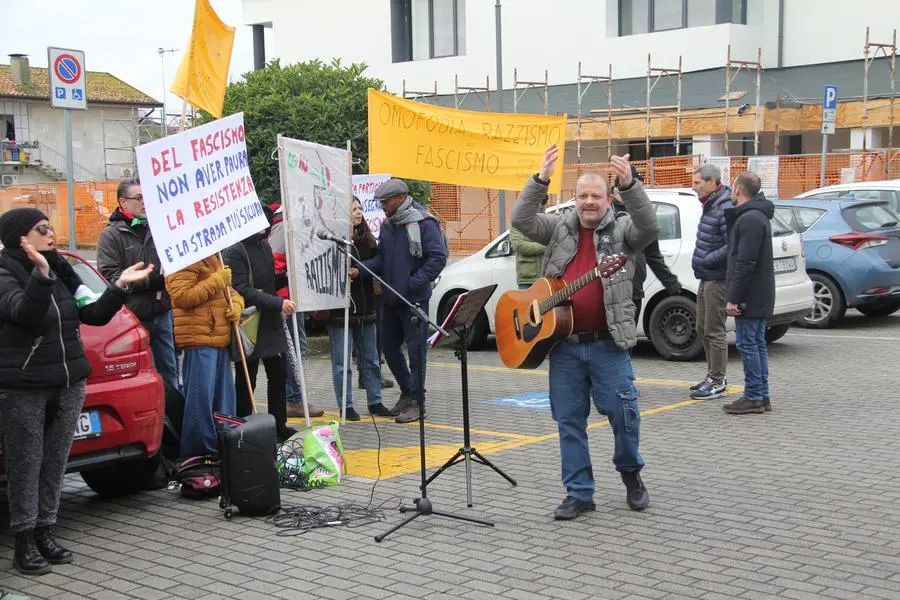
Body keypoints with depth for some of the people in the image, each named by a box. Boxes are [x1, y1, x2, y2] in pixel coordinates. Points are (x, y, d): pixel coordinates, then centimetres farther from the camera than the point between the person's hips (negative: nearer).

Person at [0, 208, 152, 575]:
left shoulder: (61, 271, 10)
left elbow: (94, 314, 10)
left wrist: (121, 286, -3)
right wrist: (41, 276, -41)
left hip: (69, 383, 6)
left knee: (55, 464, 8)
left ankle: (44, 534, 18)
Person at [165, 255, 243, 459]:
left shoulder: (214, 261, 20)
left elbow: (230, 291, 26)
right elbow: (182, 297, -21)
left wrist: (236, 306, 3)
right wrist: (216, 281, -19)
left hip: (220, 340, 10)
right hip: (199, 342, -10)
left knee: (224, 395, 15)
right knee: (201, 396, -9)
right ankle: (200, 450, -3)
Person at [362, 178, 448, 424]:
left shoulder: (423, 222, -10)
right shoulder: (387, 224, 12)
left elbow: (438, 257, -14)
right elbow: (381, 258, 14)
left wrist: (415, 283, -19)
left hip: (414, 297, -8)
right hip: (390, 297, 8)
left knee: (415, 348, -3)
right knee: (389, 346, 13)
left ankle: (416, 401, 5)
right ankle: (407, 392, 28)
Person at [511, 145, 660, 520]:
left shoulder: (622, 229, 2)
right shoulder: (560, 228, 9)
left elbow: (649, 227, -18)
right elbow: (522, 220, -5)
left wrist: (629, 185, -32)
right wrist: (541, 180, -18)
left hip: (608, 344, -3)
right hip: (564, 343, 3)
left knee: (624, 412, -3)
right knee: (569, 420, 7)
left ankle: (630, 473, 25)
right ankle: (578, 493, 17)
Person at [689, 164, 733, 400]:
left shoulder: (725, 209, -18)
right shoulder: (710, 205, 13)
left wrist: (706, 260, -19)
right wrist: (701, 261, 9)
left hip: (717, 280, -10)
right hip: (706, 278, 10)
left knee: (714, 331, -4)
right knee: (703, 329, 17)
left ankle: (717, 382, 4)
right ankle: (713, 375, 28)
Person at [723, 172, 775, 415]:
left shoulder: (750, 219, -18)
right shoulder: (757, 215, 16)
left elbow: (745, 263, -23)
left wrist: (733, 298, -21)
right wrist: (735, 295, 19)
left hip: (750, 295, -10)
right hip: (760, 296, 10)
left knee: (748, 344, -6)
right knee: (757, 344, 12)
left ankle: (754, 397, -2)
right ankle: (761, 396, 17)